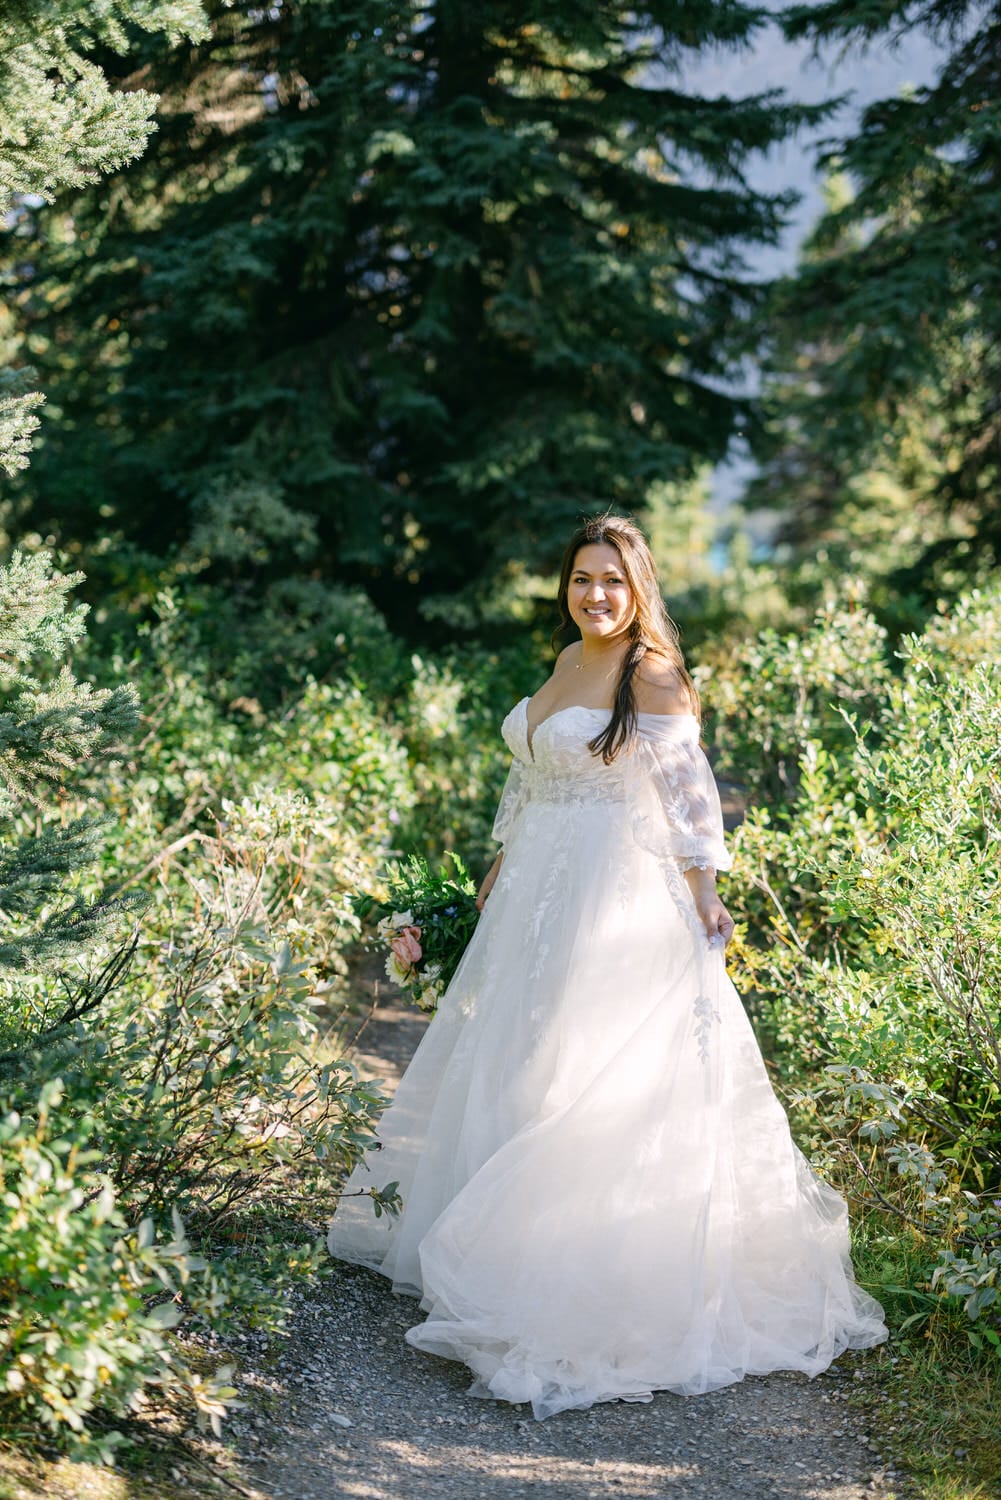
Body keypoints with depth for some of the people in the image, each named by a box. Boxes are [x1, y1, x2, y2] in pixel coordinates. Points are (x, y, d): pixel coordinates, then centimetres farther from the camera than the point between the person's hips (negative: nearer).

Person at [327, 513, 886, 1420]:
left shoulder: (653, 676, -12)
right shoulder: (568, 662, 12)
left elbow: (688, 797, -13)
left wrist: (703, 900, -17)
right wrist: (502, 866, 23)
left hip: (619, 899, -9)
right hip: (541, 894, 9)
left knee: (590, 1077, -5)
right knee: (512, 1063, 16)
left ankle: (603, 1274, 6)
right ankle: (514, 1244, 32)